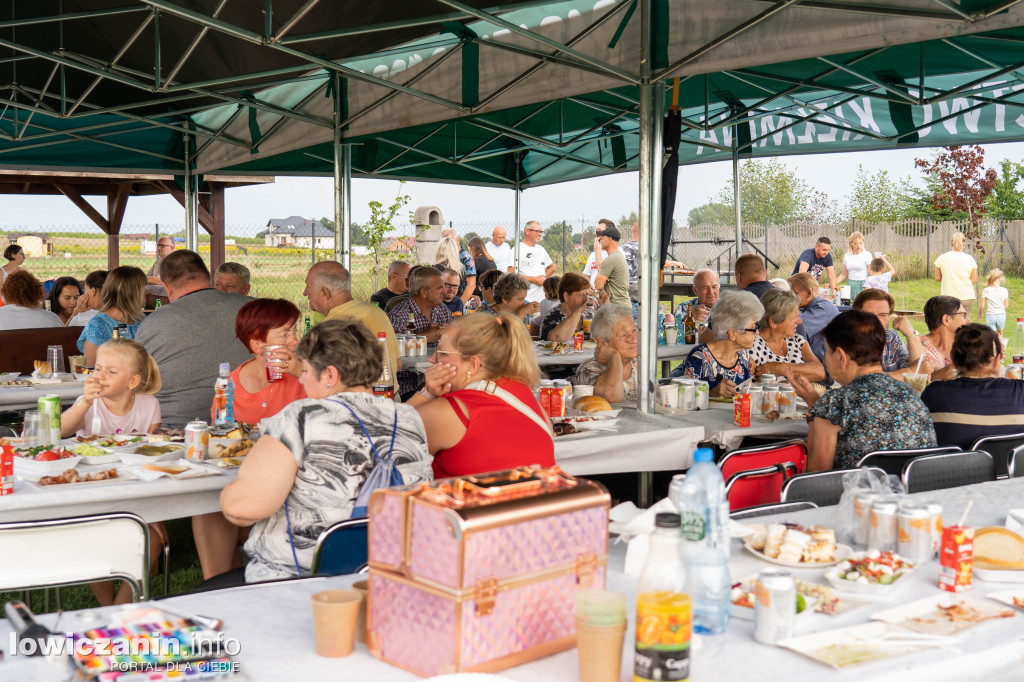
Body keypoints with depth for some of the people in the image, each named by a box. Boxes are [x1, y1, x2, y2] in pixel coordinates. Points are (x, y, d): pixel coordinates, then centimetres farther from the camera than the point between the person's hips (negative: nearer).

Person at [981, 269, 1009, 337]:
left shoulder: (986, 290, -9)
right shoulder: (1004, 290, -7)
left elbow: (982, 306, -6)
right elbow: (1006, 306, -1)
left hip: (990, 315, -2)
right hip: (1001, 314, 2)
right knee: (999, 334, 24)